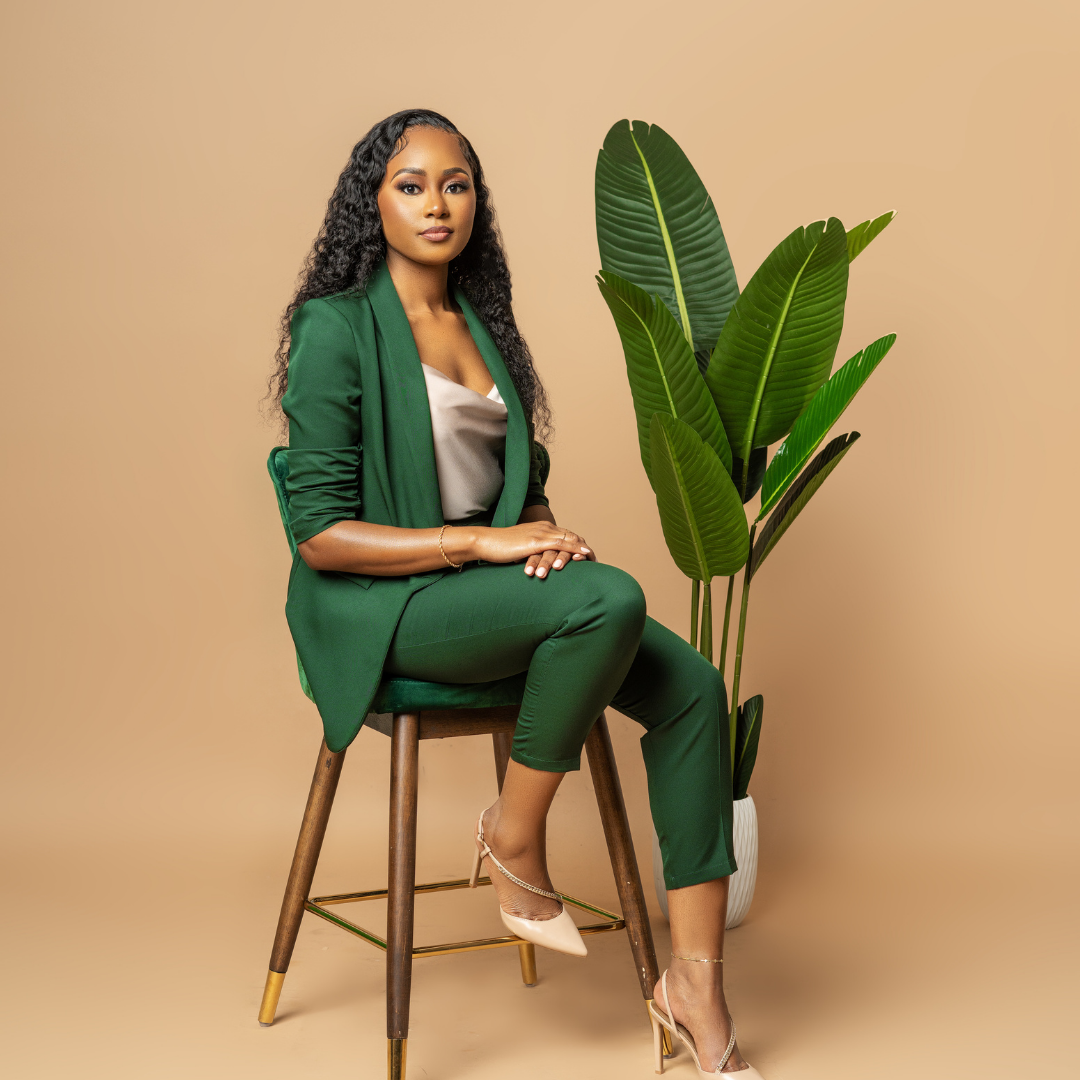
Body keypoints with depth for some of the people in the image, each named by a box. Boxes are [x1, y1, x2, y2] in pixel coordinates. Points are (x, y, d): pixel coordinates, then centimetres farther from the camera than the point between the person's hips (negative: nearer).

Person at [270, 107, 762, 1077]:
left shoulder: (483, 323, 15)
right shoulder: (338, 326, -8)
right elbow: (320, 535, -14)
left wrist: (542, 531, -2)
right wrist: (480, 542, -19)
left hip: (492, 589, 7)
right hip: (375, 607, -7)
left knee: (691, 685, -15)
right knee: (611, 599, -32)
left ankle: (696, 980, -10)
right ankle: (515, 839, -10)